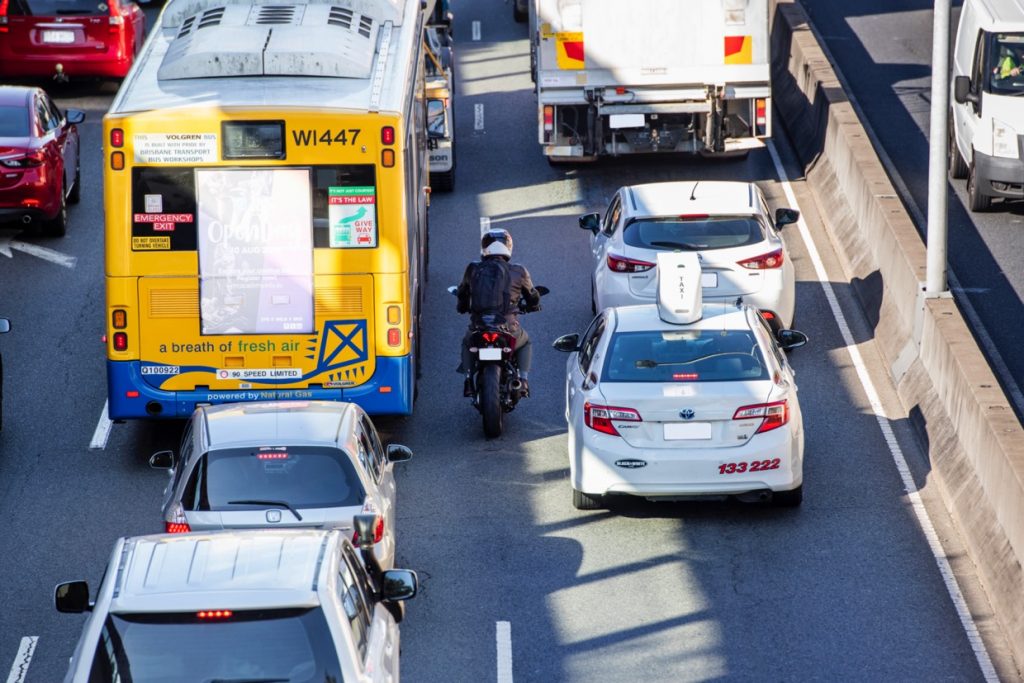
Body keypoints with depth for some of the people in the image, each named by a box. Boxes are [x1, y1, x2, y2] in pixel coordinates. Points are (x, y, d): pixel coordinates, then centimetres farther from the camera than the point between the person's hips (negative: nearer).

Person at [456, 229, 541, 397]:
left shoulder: (473, 270, 1)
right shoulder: (518, 272, 0)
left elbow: (462, 293, 17)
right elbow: (533, 298, 14)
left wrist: (462, 307, 40)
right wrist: (533, 306, 38)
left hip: (479, 329, 1)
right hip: (509, 331, -1)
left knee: (467, 343, 36)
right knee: (525, 343, 33)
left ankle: (468, 380, 23)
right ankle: (523, 380, 17)